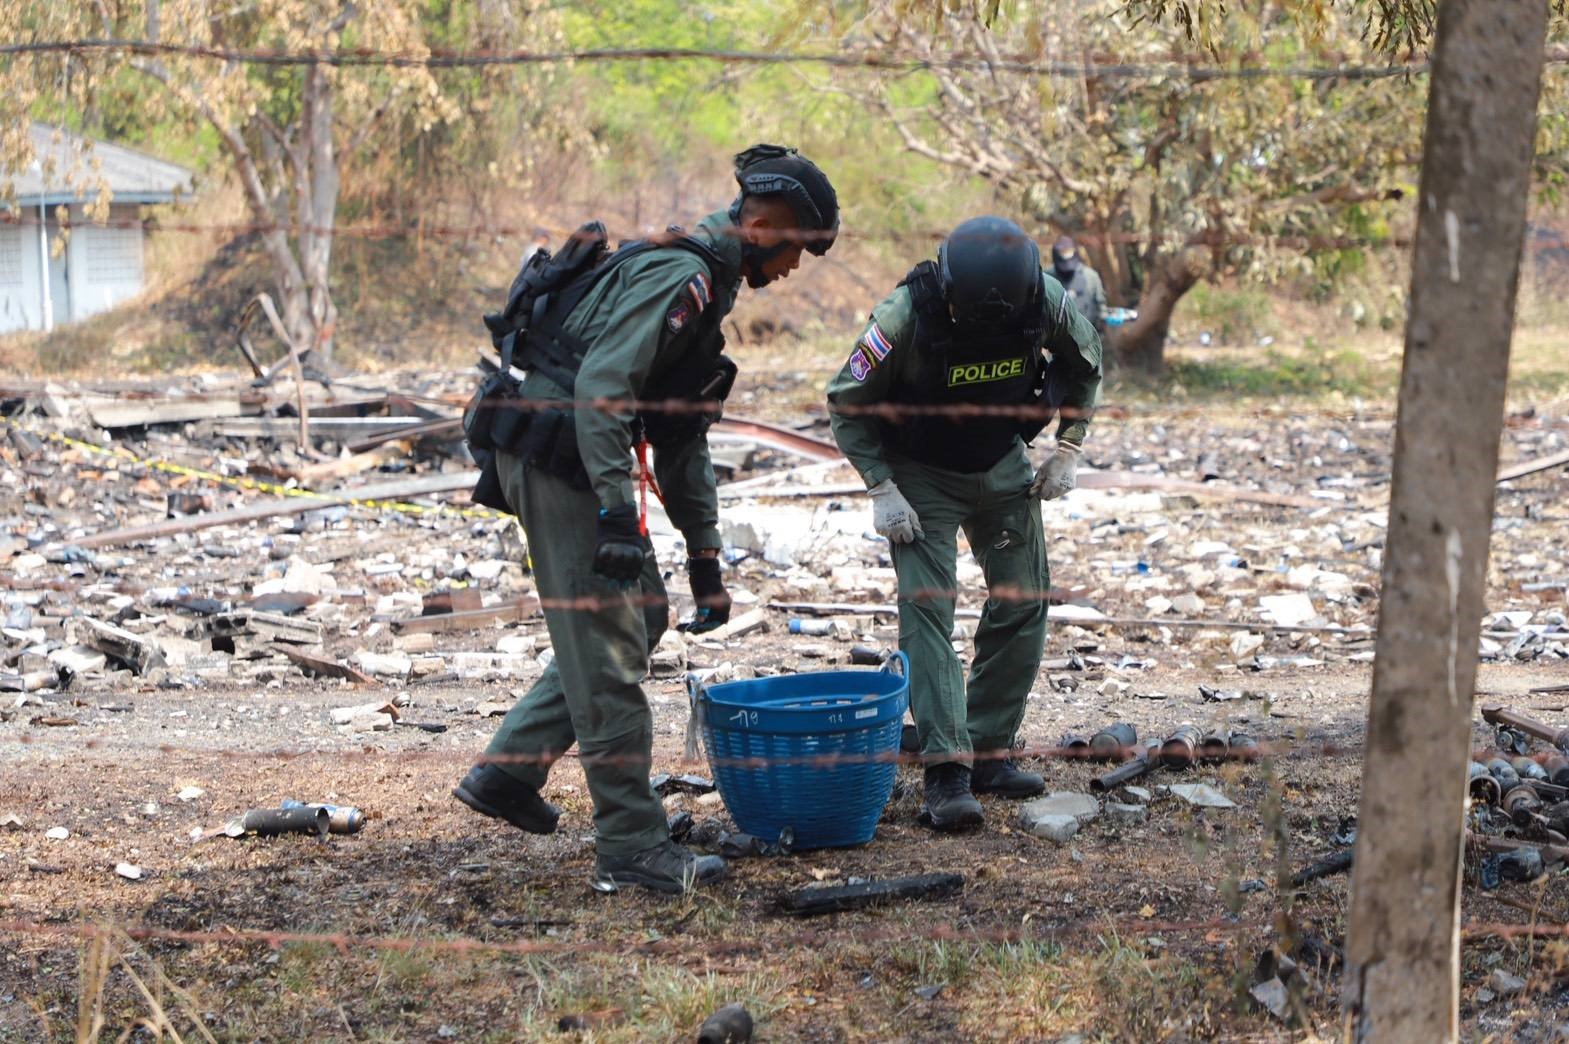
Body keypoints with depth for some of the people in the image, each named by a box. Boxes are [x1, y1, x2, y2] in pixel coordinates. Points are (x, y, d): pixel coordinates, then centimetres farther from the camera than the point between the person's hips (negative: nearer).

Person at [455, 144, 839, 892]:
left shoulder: (705, 285, 19)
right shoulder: (681, 275, -14)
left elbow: (681, 436, 24)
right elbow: (601, 385, -26)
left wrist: (705, 555, 22)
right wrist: (617, 509, -28)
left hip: (579, 460, 10)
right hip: (558, 457, -10)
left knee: (641, 616, 16)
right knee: (609, 648, -6)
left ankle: (508, 769, 17)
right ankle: (631, 848, -1)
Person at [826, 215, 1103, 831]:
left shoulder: (1047, 302, -21)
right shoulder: (906, 316, -31)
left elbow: (1084, 366, 2)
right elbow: (847, 404, -17)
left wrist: (1067, 450, -4)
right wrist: (881, 490, -21)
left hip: (1004, 468, 4)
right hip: (921, 474, -4)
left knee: (1023, 604, 2)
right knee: (926, 607, -16)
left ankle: (989, 752, 13)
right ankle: (946, 771, -21)